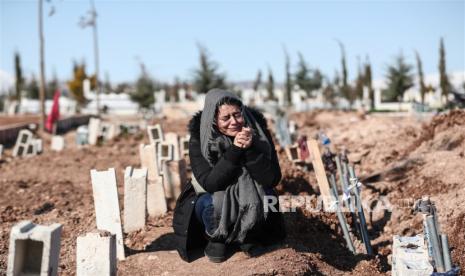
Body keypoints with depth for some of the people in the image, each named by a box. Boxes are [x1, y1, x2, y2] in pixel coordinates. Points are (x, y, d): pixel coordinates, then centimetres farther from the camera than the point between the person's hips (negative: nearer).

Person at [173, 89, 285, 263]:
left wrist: (251, 149, -36)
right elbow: (209, 183, -29)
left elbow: (273, 179, -22)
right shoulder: (199, 139, -20)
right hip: (215, 198, -1)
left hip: (251, 199, 2)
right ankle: (215, 238, 0)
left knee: (267, 197, -29)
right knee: (214, 205, -33)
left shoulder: (257, 130, -17)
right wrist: (235, 150, -37)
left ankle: (248, 235, 1)